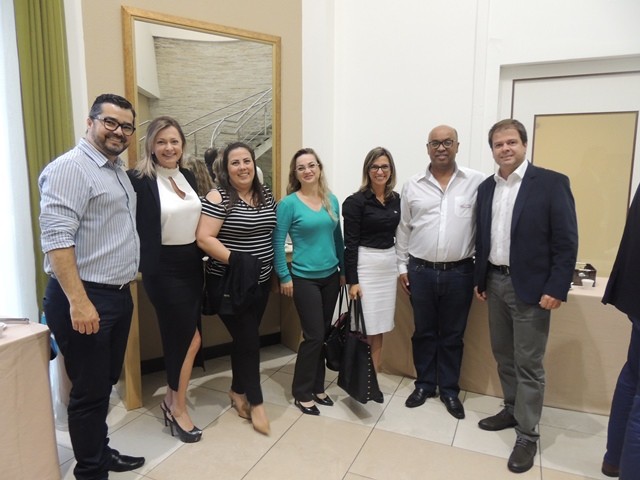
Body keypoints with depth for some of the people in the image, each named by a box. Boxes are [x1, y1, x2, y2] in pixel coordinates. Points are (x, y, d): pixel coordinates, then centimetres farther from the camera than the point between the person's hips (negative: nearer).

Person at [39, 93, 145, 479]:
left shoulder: (118, 170, 15)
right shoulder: (70, 168, -14)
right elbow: (56, 238, -22)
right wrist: (78, 301, -26)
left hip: (119, 295, 9)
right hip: (86, 298, -9)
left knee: (106, 384, 21)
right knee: (91, 391, 5)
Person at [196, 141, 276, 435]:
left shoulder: (267, 196, 7)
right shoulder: (218, 198, -12)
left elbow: (274, 232, 16)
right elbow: (204, 238, -18)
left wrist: (277, 268, 8)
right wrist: (235, 260, -25)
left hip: (261, 281, 6)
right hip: (230, 283, -6)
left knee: (245, 338, 16)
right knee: (249, 340, -1)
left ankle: (238, 392, 35)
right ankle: (256, 402, 18)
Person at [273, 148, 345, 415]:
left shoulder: (332, 200, 5)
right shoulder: (289, 203, -10)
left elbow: (337, 237, 12)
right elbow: (277, 241, -9)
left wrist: (343, 269, 13)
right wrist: (284, 277, -11)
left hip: (330, 276, 5)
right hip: (304, 278, -5)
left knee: (323, 334, 13)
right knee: (314, 336, -3)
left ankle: (317, 388, 29)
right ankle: (302, 394, 16)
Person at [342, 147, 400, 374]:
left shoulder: (396, 200, 8)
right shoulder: (356, 201, -9)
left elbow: (398, 235, 15)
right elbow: (350, 243, -11)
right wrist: (352, 280, -14)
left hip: (389, 265, 6)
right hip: (365, 266, -6)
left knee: (379, 328, 12)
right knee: (365, 330, -1)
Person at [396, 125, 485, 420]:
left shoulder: (477, 182, -3)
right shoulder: (412, 186, 2)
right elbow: (403, 228, 7)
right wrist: (402, 266, 6)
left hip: (460, 272, -1)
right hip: (421, 271, 1)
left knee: (452, 335, 12)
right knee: (424, 332, 14)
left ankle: (449, 390, 29)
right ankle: (424, 385, 32)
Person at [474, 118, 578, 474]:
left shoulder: (552, 183, -9)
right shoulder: (486, 188, 8)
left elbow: (566, 241, -11)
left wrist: (556, 288, -16)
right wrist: (480, 280, 11)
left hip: (531, 287, -5)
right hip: (495, 283, 6)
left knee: (528, 364, 2)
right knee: (503, 356, 17)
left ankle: (527, 435, 16)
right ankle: (512, 411, 35)